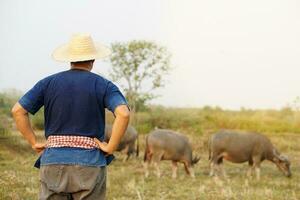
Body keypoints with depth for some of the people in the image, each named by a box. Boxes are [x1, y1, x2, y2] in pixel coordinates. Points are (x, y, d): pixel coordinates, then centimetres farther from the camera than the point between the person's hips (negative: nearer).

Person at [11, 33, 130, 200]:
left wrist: (34, 143, 6)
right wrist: (110, 147, -7)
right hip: (90, 163, -2)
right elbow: (123, 114, -16)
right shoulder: (103, 85, 1)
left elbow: (18, 111, 1)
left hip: (53, 161, 2)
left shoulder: (49, 83, 7)